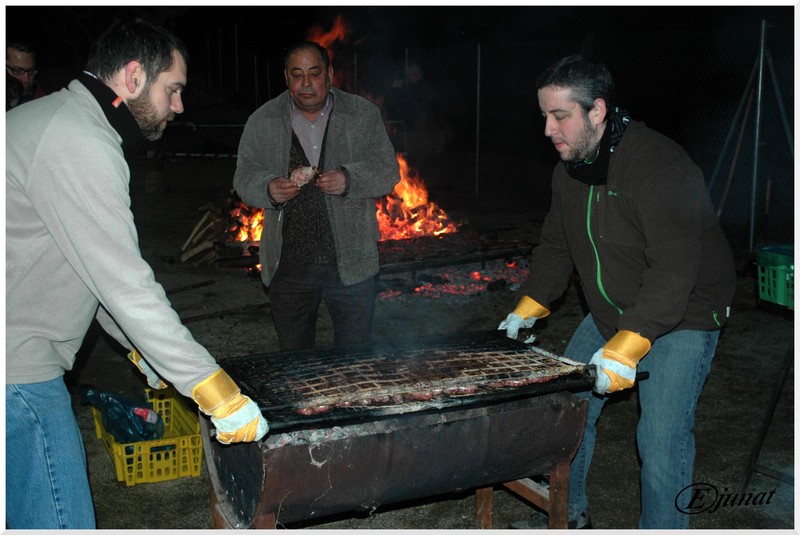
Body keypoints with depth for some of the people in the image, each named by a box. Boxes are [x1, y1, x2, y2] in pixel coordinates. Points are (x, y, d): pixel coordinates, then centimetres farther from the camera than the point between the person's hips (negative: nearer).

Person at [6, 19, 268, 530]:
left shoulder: (57, 119, 15)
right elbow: (128, 287, -24)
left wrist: (142, 348, 20)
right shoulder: (81, 145, -20)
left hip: (24, 358, 11)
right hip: (16, 372, -11)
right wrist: (219, 394, -21)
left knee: (66, 481, 19)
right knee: (64, 520, -3)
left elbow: (99, 268, 20)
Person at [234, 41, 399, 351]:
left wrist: (349, 180, -20)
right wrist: (268, 189, -18)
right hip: (288, 264, 1)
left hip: (351, 262, -1)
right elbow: (244, 177, 5)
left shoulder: (363, 115, 2)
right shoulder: (262, 122, 4)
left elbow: (388, 171, -1)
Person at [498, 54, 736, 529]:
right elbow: (556, 246, 10)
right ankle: (569, 514, 29)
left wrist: (628, 345, -38)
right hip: (610, 314, 8)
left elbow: (674, 268, -33)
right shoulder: (571, 169, 0)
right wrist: (528, 308, 1)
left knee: (661, 440, -12)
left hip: (682, 318, -7)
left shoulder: (660, 166, -28)